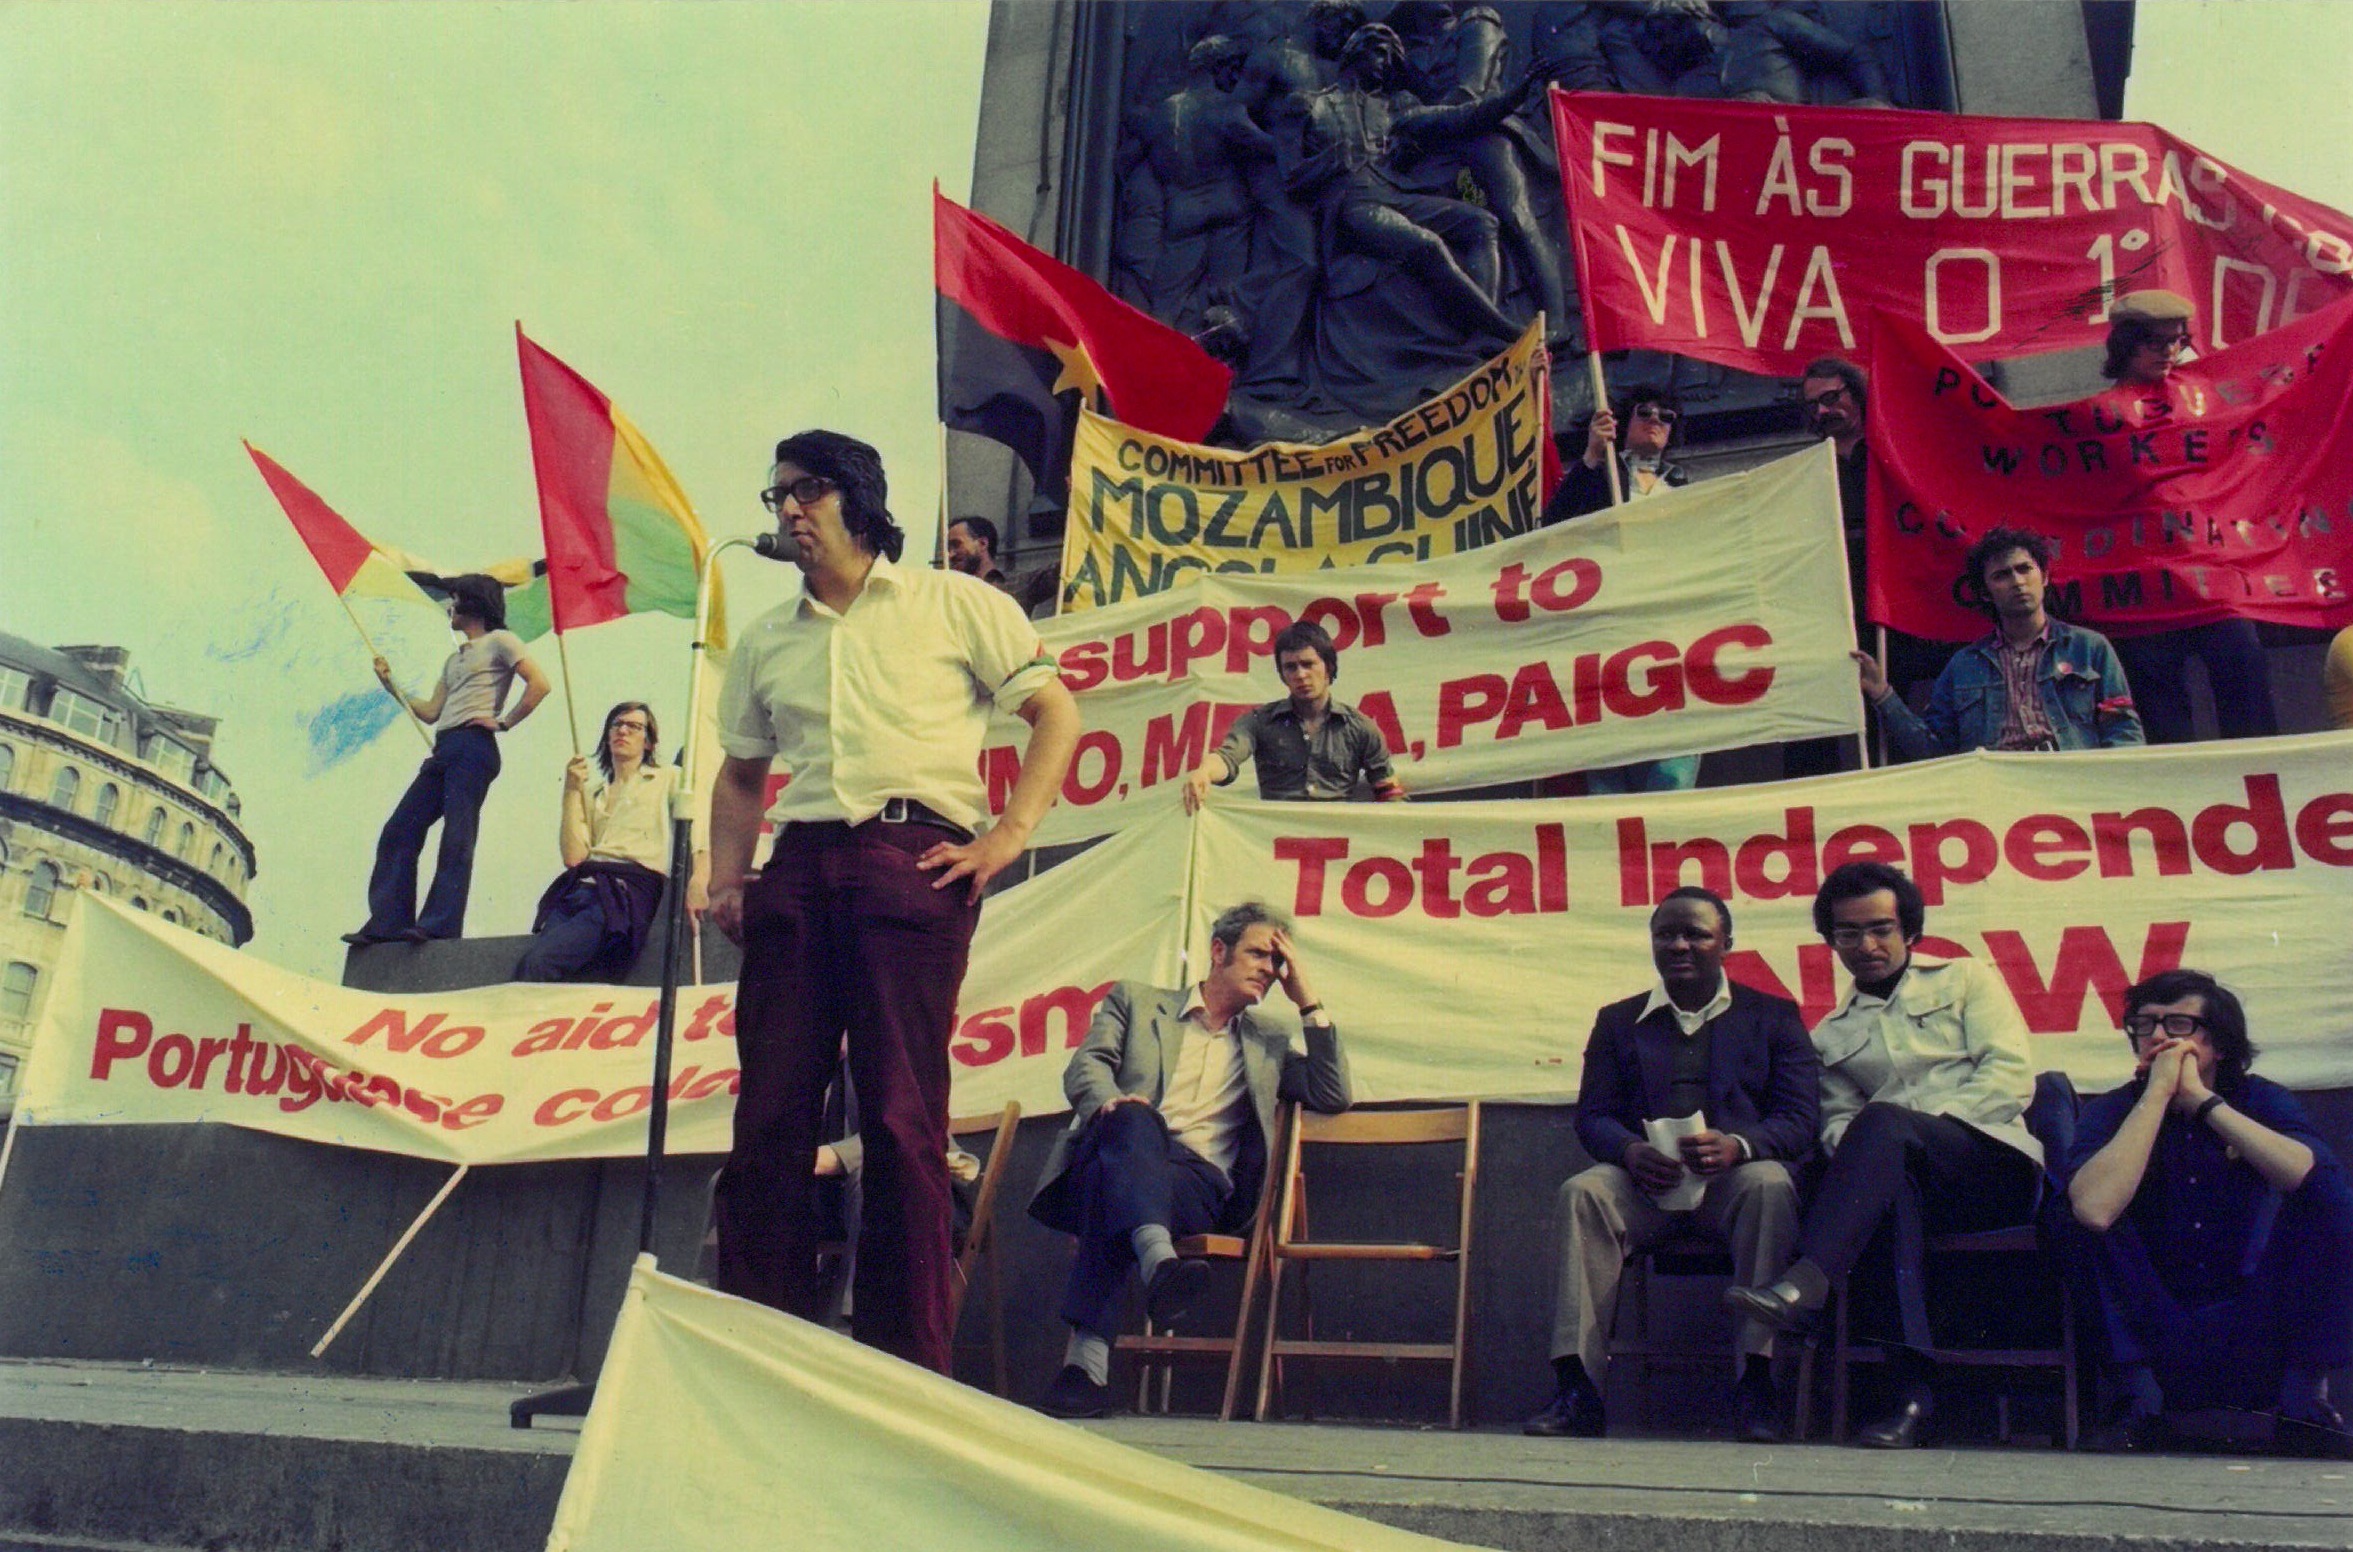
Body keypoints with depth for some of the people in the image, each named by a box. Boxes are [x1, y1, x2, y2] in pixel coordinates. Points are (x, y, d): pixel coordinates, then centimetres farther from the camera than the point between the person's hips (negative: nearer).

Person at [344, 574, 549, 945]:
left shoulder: (499, 641, 5)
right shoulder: (455, 659, 30)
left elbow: (539, 684, -9)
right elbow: (431, 712, 25)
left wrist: (503, 722, -11)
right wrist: (391, 686, 19)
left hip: (472, 746, -9)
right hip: (443, 751, 9)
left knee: (456, 837, -15)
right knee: (399, 831, 1)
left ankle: (441, 926, -20)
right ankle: (386, 924, 0)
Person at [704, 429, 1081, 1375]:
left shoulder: (952, 603, 8)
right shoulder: (766, 641, 21)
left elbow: (1056, 711, 5)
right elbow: (740, 774, 25)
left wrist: (1008, 834, -6)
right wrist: (726, 879, 9)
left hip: (914, 858, -4)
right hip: (798, 869, 5)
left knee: (901, 1115, -8)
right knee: (769, 1115, 0)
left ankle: (908, 1364, -1)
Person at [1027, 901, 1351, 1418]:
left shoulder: (1268, 1045, 32)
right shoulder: (1136, 1001, 24)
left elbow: (1333, 1097, 19)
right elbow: (1085, 1064, 8)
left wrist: (1308, 1001, 18)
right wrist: (1110, 1102, -17)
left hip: (1200, 1185, 1)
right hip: (1121, 1149, -1)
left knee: (1115, 1189, -36)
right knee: (1134, 1118, -38)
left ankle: (1088, 1356, -50)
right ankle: (1159, 1262, -61)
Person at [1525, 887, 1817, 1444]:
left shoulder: (1773, 1016, 15)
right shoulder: (1617, 1021, 20)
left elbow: (1799, 1117, 2)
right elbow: (1592, 1116, 9)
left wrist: (1736, 1145, -21)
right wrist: (1631, 1151, -17)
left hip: (1733, 1177, -1)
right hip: (1644, 1181, 1)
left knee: (1770, 1184, -35)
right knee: (1582, 1192, -30)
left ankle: (1756, 1381, -31)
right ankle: (1578, 1388, -34)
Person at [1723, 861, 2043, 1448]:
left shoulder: (1965, 980, 15)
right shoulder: (1831, 1036, 24)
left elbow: (2011, 1077, 1)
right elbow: (1836, 1121, 12)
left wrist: (1920, 1122, -11)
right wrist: (1855, 1149, -13)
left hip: (1997, 1164, -2)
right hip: (1908, 1177, 2)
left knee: (1883, 1122, -33)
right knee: (1886, 1184, -37)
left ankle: (1804, 1284, -49)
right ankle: (1913, 1387, -44)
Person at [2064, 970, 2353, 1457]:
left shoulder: (2261, 1101, 1)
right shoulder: (2113, 1112, -5)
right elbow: (2094, 1210, -29)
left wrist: (2202, 1098, -22)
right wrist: (2157, 1093, -22)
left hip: (2255, 1326, 1)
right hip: (2155, 1330, -1)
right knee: (2089, 1212, -23)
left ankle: (2305, 1403, -12)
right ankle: (2137, 1403, -16)